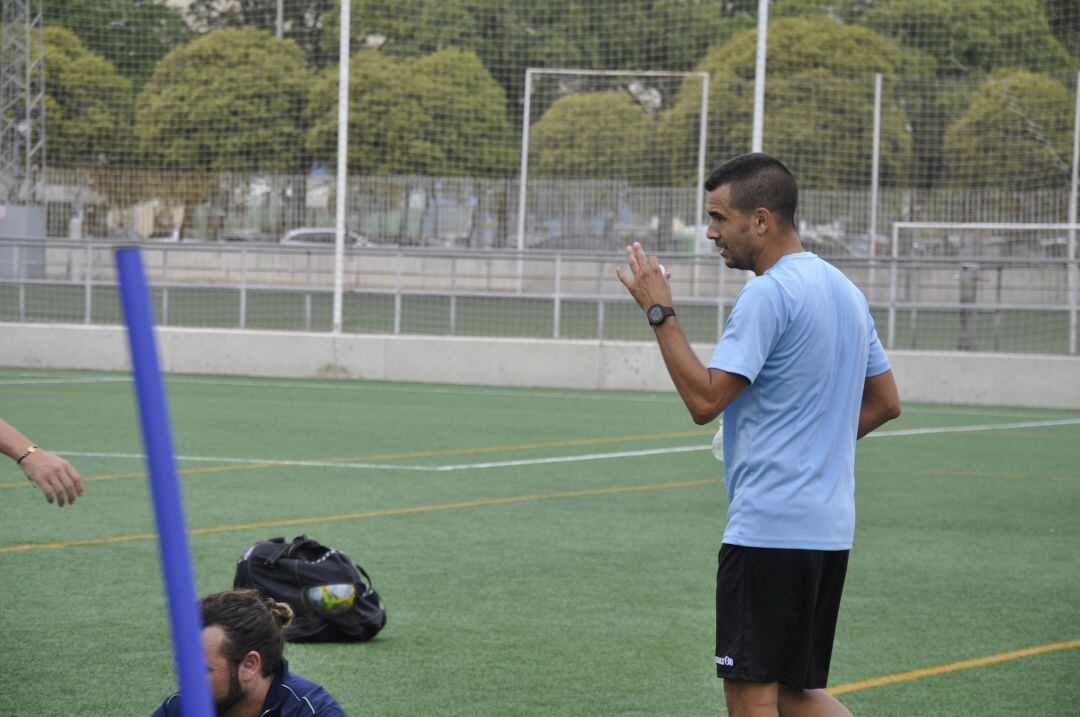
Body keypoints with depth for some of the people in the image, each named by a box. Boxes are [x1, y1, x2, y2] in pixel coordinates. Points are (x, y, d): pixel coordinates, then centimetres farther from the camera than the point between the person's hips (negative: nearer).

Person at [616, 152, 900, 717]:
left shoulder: (769, 294, -14)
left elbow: (704, 400, -18)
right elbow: (885, 402, 22)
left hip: (767, 526, -9)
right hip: (831, 528, 9)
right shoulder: (845, 290, 15)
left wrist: (659, 311, -12)